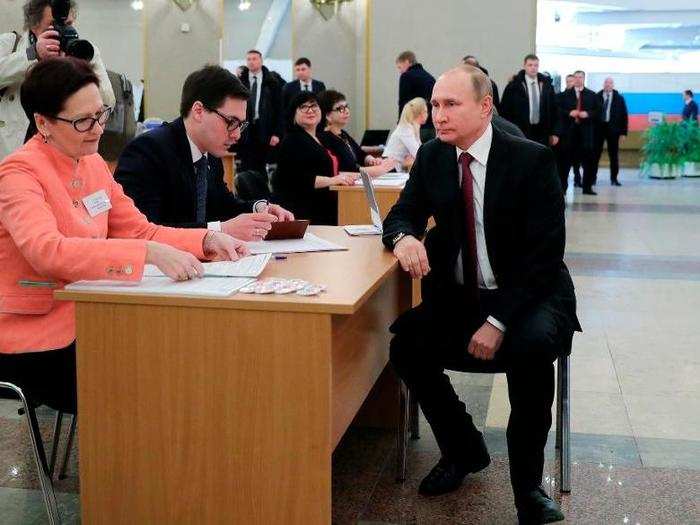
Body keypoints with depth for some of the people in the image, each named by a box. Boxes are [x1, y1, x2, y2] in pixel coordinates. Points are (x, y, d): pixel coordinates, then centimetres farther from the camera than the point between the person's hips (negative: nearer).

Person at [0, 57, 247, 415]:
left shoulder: (93, 164, 9)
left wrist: (207, 240, -9)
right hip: (34, 342, -7)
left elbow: (141, 231, 8)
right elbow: (47, 251, -31)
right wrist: (149, 253, -38)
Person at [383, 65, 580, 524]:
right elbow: (402, 215, 6)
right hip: (458, 296, 5)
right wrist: (404, 237, -21)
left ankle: (528, 484, -12)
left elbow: (545, 253, -17)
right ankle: (464, 449, 7)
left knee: (532, 346, -35)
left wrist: (498, 321, -25)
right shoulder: (432, 156, 2)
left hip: (528, 295, -4)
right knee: (407, 344, -20)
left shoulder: (532, 160, -14)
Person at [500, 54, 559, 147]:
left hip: (542, 133, 3)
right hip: (520, 133, -3)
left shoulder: (546, 84, 7)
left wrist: (554, 133, 6)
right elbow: (504, 111, -2)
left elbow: (553, 109, 10)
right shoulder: (514, 85, -3)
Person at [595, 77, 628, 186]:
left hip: (613, 129, 0)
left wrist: (623, 132, -3)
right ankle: (592, 177, 10)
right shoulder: (596, 97, 4)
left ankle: (614, 178, 10)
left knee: (614, 155, 4)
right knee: (595, 153, 2)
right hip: (598, 127, 0)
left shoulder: (619, 98, 5)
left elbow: (624, 116, 4)